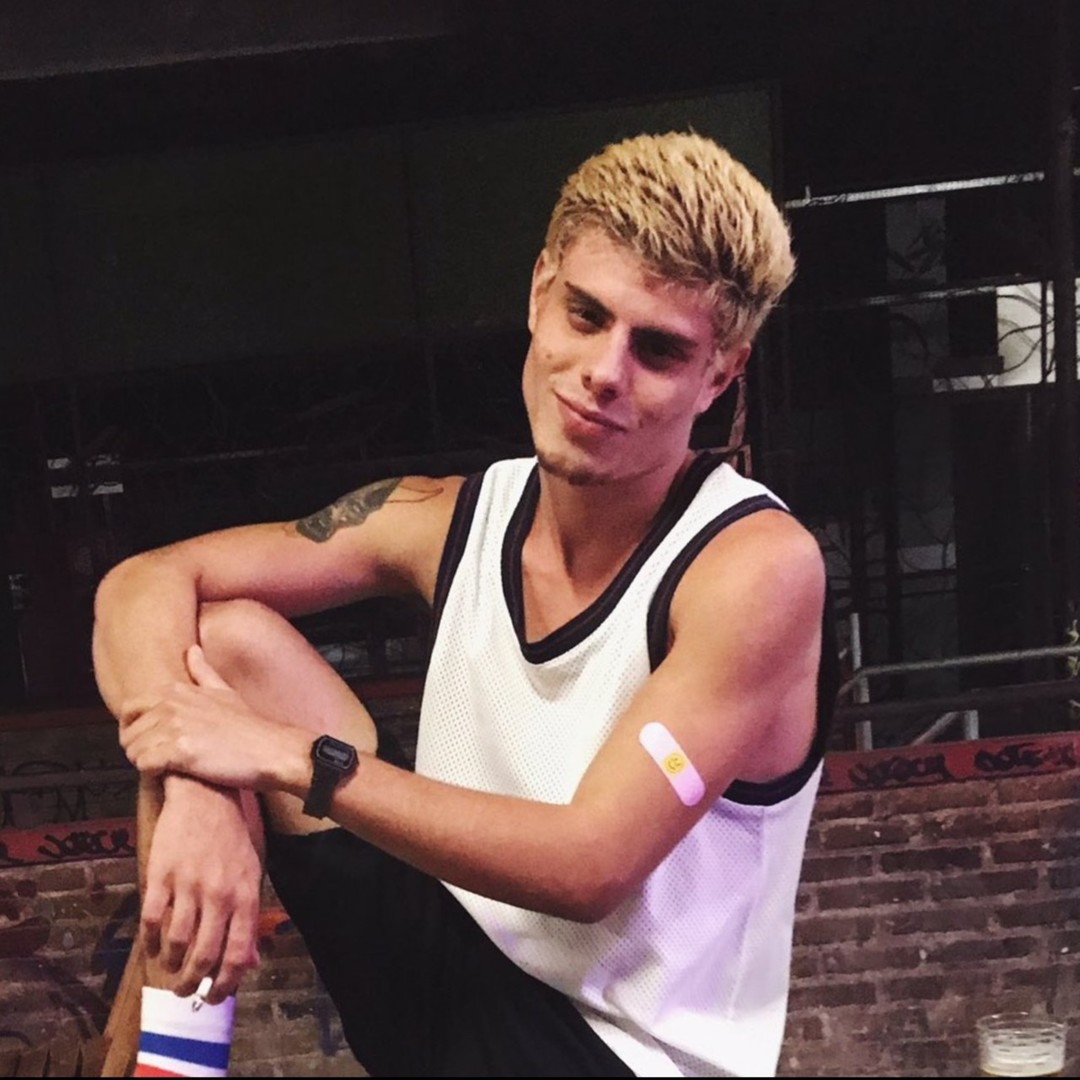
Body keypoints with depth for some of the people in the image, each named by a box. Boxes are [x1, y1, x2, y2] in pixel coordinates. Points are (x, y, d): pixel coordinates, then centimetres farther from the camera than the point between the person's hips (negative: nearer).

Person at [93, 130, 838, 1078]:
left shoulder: (758, 564, -19)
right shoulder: (450, 519, -3)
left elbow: (591, 862, -23)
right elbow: (146, 584, -2)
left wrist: (287, 758, -23)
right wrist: (198, 787, -21)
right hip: (448, 964, 4)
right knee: (223, 636, -8)